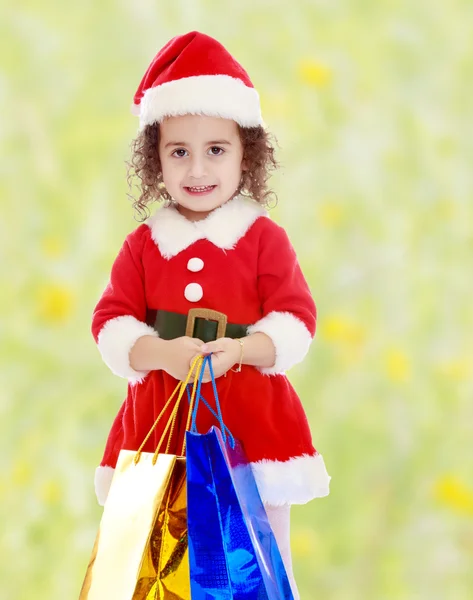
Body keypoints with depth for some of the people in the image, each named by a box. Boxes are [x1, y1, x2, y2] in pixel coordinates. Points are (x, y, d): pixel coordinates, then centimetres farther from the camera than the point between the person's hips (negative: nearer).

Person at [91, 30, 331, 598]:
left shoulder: (263, 237, 0)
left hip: (251, 415, -2)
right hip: (162, 417, 2)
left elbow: (294, 320, -5)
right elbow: (111, 323, -1)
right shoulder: (143, 244, 5)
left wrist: (240, 349, -23)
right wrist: (160, 353, -20)